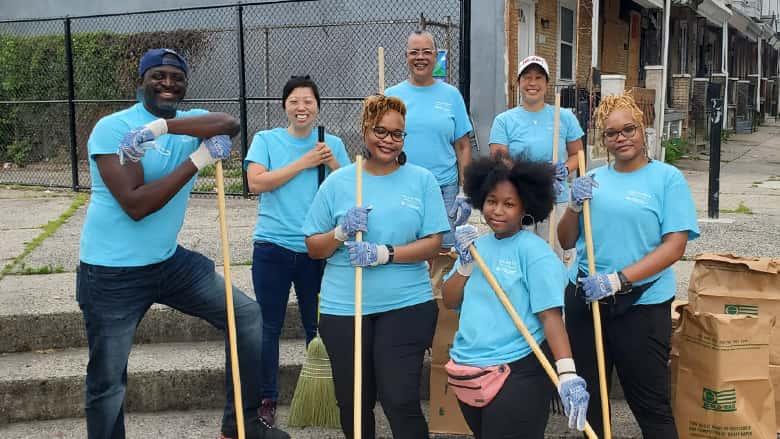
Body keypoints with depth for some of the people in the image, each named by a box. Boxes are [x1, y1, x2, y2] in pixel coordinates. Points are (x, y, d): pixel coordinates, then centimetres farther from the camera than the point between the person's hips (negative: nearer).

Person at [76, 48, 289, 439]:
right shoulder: (112, 128, -14)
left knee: (247, 315, 6)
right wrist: (197, 160, -25)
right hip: (112, 272, -6)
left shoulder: (191, 121, 2)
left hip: (169, 260, 6)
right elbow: (135, 204, -25)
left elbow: (229, 124, -24)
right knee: (107, 383, 5)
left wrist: (159, 127, -35)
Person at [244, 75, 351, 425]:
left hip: (318, 248, 1)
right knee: (269, 325, 5)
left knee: (317, 326, 10)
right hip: (273, 247, -1)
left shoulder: (332, 144, 7)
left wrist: (332, 164, -11)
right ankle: (266, 399, 17)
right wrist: (304, 163, -13)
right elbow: (256, 182, -13)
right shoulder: (266, 140, 2)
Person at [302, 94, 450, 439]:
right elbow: (313, 248, 5)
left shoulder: (422, 180, 1)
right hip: (343, 307, 2)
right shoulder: (337, 182, 3)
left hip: (407, 304, -2)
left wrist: (386, 254, -18)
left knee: (400, 401, -5)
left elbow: (433, 243, -4)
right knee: (353, 403, 12)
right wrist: (341, 233, -15)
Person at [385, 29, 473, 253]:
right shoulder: (391, 95, 6)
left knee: (443, 255, 3)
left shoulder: (451, 95, 6)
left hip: (444, 189, 0)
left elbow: (463, 147, 6)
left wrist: (463, 192, 0)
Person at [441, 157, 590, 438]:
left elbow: (551, 314, -18)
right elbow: (450, 302, 8)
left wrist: (568, 374, -27)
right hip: (466, 373, 7)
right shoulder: (477, 245, 9)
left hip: (517, 374, -7)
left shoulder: (533, 251, -11)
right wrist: (466, 262, -7)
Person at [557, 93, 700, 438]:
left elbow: (674, 246, -13)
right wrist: (575, 205, -9)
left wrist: (618, 280, -21)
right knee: (589, 396, 16)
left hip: (641, 304, -4)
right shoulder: (592, 179, 8)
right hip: (583, 298, 5)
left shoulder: (667, 178, -4)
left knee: (651, 404, 2)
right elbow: (566, 242, 10)